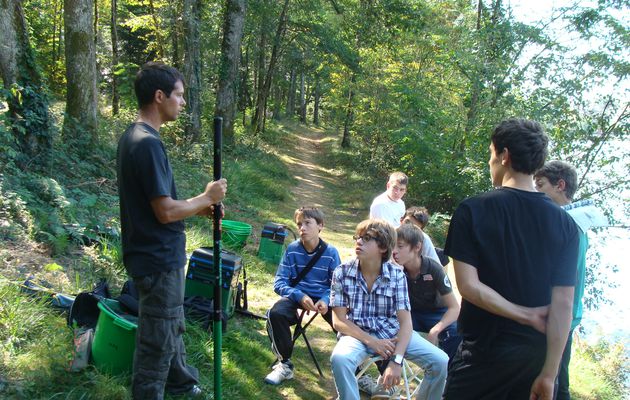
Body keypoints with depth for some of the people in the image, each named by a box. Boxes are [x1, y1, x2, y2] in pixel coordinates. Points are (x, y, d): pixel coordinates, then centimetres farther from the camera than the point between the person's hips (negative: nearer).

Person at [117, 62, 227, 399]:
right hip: (159, 259, -10)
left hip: (156, 255, 10)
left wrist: (199, 206, 7)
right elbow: (166, 212, -25)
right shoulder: (148, 143, -24)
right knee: (157, 341, 5)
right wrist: (206, 198, -10)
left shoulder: (133, 136, 8)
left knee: (172, 327, 26)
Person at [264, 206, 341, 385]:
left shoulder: (331, 252, -5)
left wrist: (326, 300, -22)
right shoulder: (292, 249, -4)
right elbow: (280, 283, -5)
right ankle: (285, 364, -8)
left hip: (323, 297, 0)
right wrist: (300, 296, -23)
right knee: (275, 314, -31)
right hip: (297, 295, 1)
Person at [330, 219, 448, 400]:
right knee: (339, 359, -37)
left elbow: (405, 321, -8)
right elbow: (339, 321, -6)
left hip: (392, 333, 2)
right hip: (357, 333, -2)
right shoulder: (342, 273, -5)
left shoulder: (397, 275, -4)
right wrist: (371, 342, -18)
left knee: (441, 361, -15)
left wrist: (396, 360, -22)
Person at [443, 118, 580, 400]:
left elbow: (468, 286, -18)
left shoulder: (472, 210, -13)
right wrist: (549, 374, -3)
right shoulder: (565, 224, -4)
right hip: (537, 353, 4)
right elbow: (563, 304, -7)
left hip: (486, 348, -3)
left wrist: (527, 315, -10)